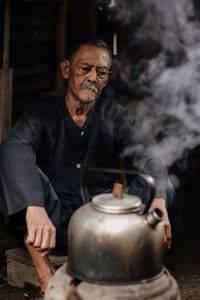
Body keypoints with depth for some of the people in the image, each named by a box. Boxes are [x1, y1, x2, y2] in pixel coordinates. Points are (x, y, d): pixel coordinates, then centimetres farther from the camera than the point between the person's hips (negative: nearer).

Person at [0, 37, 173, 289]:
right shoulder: (42, 113, 0)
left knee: (159, 186, -18)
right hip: (53, 220, -1)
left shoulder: (116, 117, 5)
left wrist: (157, 200, -37)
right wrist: (34, 208, -43)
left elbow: (146, 153, -13)